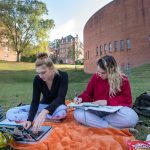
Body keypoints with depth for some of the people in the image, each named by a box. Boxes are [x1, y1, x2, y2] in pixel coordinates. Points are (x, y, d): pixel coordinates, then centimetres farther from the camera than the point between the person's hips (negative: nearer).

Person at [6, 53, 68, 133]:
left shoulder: (63, 76, -23)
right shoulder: (37, 79, -14)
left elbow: (60, 98, -33)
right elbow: (35, 101, -15)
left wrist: (44, 112, -49)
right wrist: (29, 119, -31)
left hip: (57, 106, -4)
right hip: (43, 105, 4)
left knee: (61, 112, -44)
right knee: (10, 113, -13)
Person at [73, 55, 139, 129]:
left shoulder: (122, 79, -3)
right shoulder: (95, 77, 3)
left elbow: (127, 99, -6)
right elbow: (88, 94, 11)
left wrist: (107, 102, -16)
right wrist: (81, 98, -11)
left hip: (115, 110, -1)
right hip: (97, 111, 2)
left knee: (132, 117, -35)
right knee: (77, 113, -25)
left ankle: (96, 121, -19)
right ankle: (111, 127, -26)